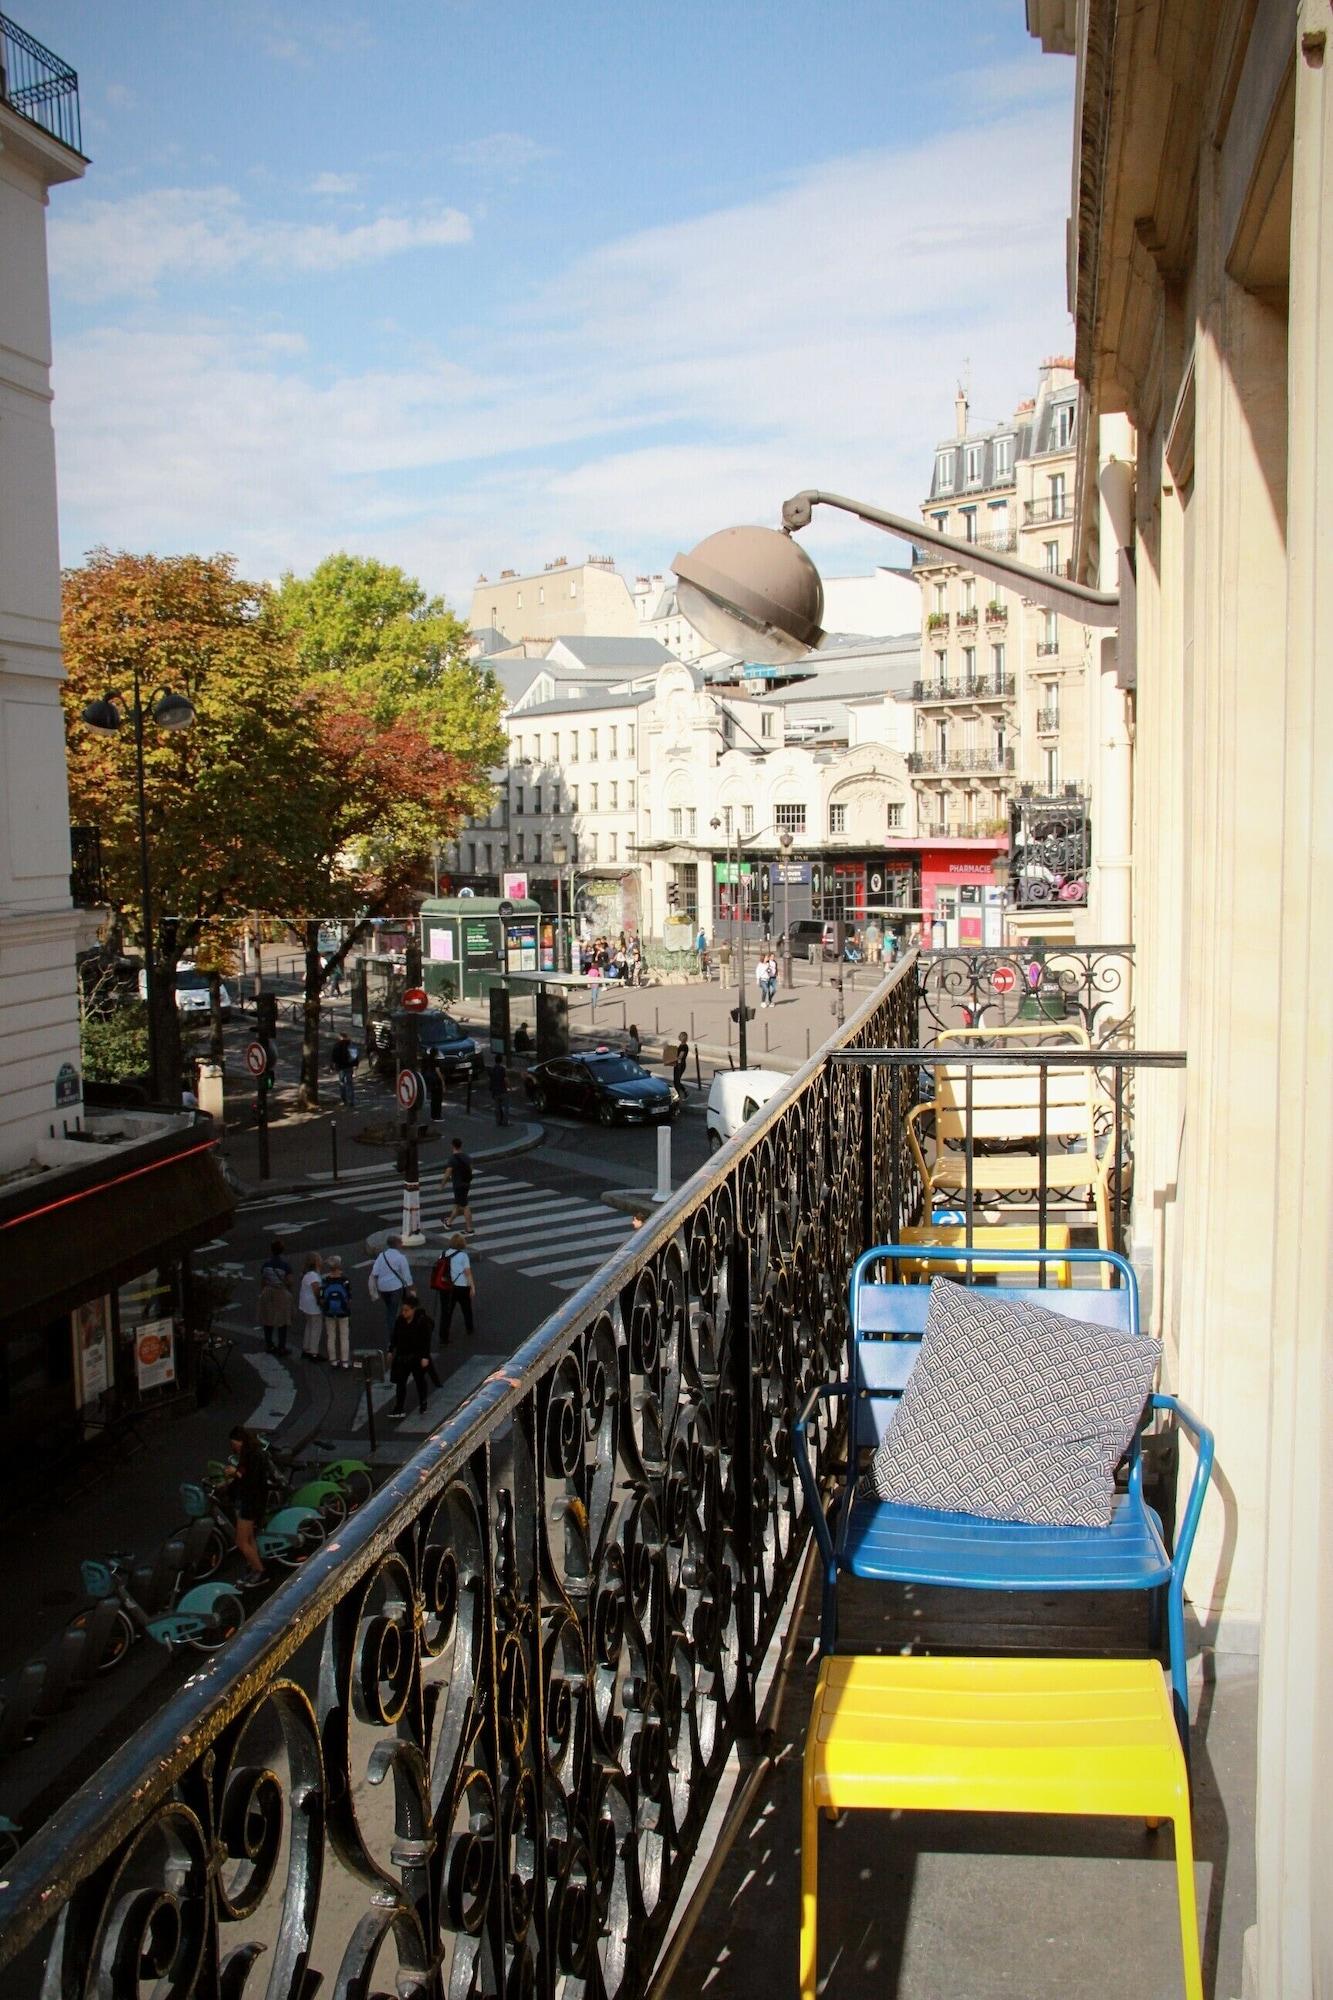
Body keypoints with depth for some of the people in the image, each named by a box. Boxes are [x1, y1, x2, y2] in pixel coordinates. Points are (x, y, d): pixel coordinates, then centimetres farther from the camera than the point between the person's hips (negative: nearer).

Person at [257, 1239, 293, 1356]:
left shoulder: (266, 1263, -8)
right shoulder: (285, 1264, -16)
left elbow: (262, 1280, -2)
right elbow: (289, 1281, -12)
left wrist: (261, 1293, 10)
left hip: (267, 1293, 3)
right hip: (282, 1294, -3)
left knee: (268, 1320, 14)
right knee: (282, 1321, 6)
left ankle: (269, 1345, 22)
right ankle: (281, 1348, 10)